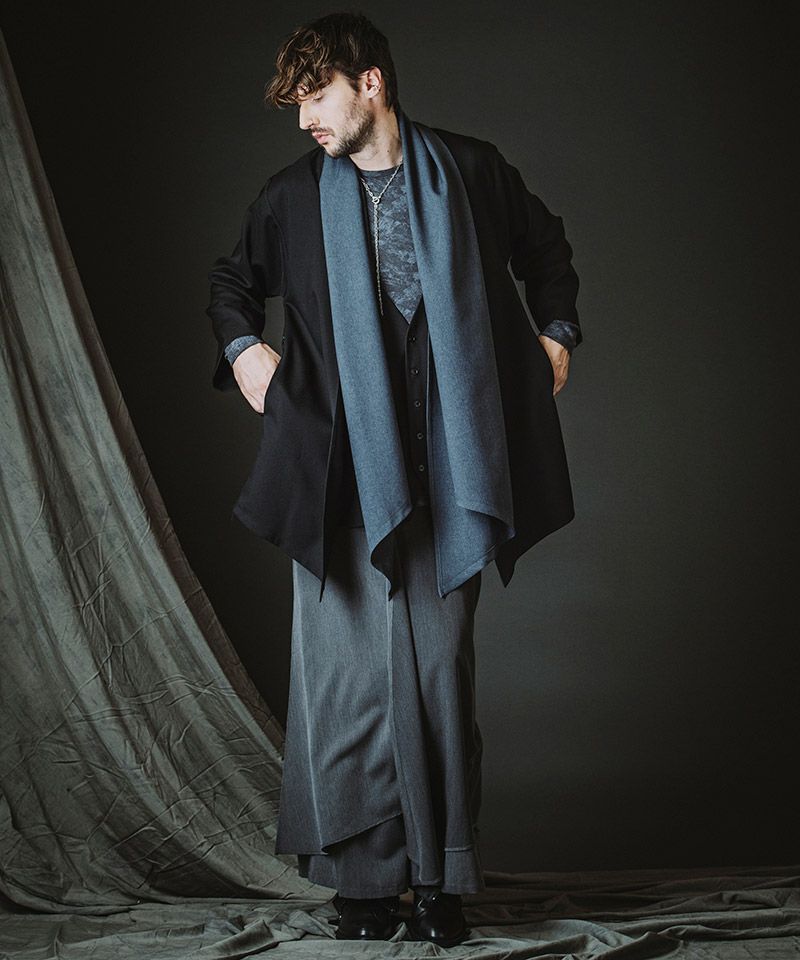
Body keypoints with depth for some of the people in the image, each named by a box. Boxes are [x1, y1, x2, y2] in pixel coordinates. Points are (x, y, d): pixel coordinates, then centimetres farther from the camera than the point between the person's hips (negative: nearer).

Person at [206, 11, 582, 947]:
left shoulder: (471, 171, 6)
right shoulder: (293, 195, 8)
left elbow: (546, 248, 24)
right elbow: (231, 280, 24)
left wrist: (556, 332, 12)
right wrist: (241, 346, 6)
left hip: (446, 465, 0)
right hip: (341, 468, 1)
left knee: (441, 666, 2)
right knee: (351, 667, -3)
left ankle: (440, 878, 10)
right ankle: (365, 874, 8)